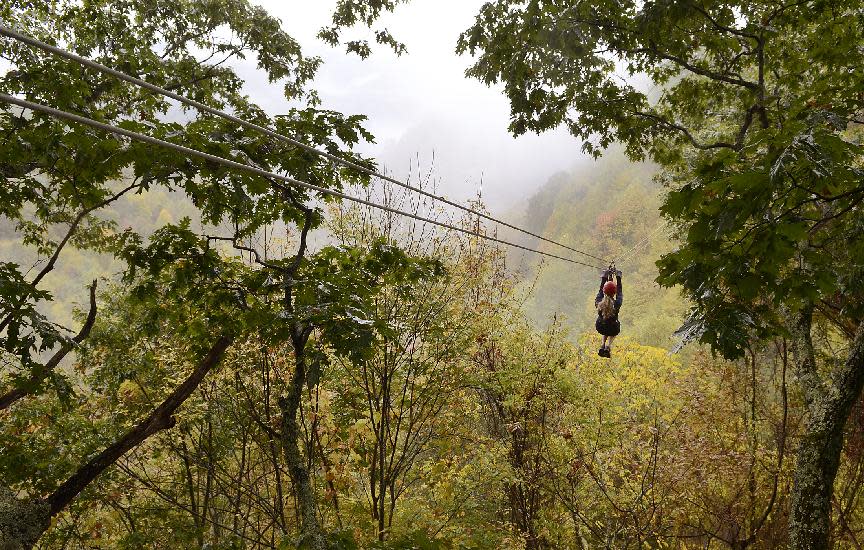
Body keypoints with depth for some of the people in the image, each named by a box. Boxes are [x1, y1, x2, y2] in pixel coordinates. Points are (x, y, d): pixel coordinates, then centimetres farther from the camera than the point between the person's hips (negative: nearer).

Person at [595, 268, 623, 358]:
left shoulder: (598, 303, -23)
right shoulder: (616, 304, -27)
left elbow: (600, 290, -4)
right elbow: (620, 291, -10)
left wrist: (604, 277, 6)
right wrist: (618, 277, 0)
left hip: (600, 328, 2)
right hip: (613, 329, -2)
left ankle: (603, 345, 17)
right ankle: (608, 345, 10)